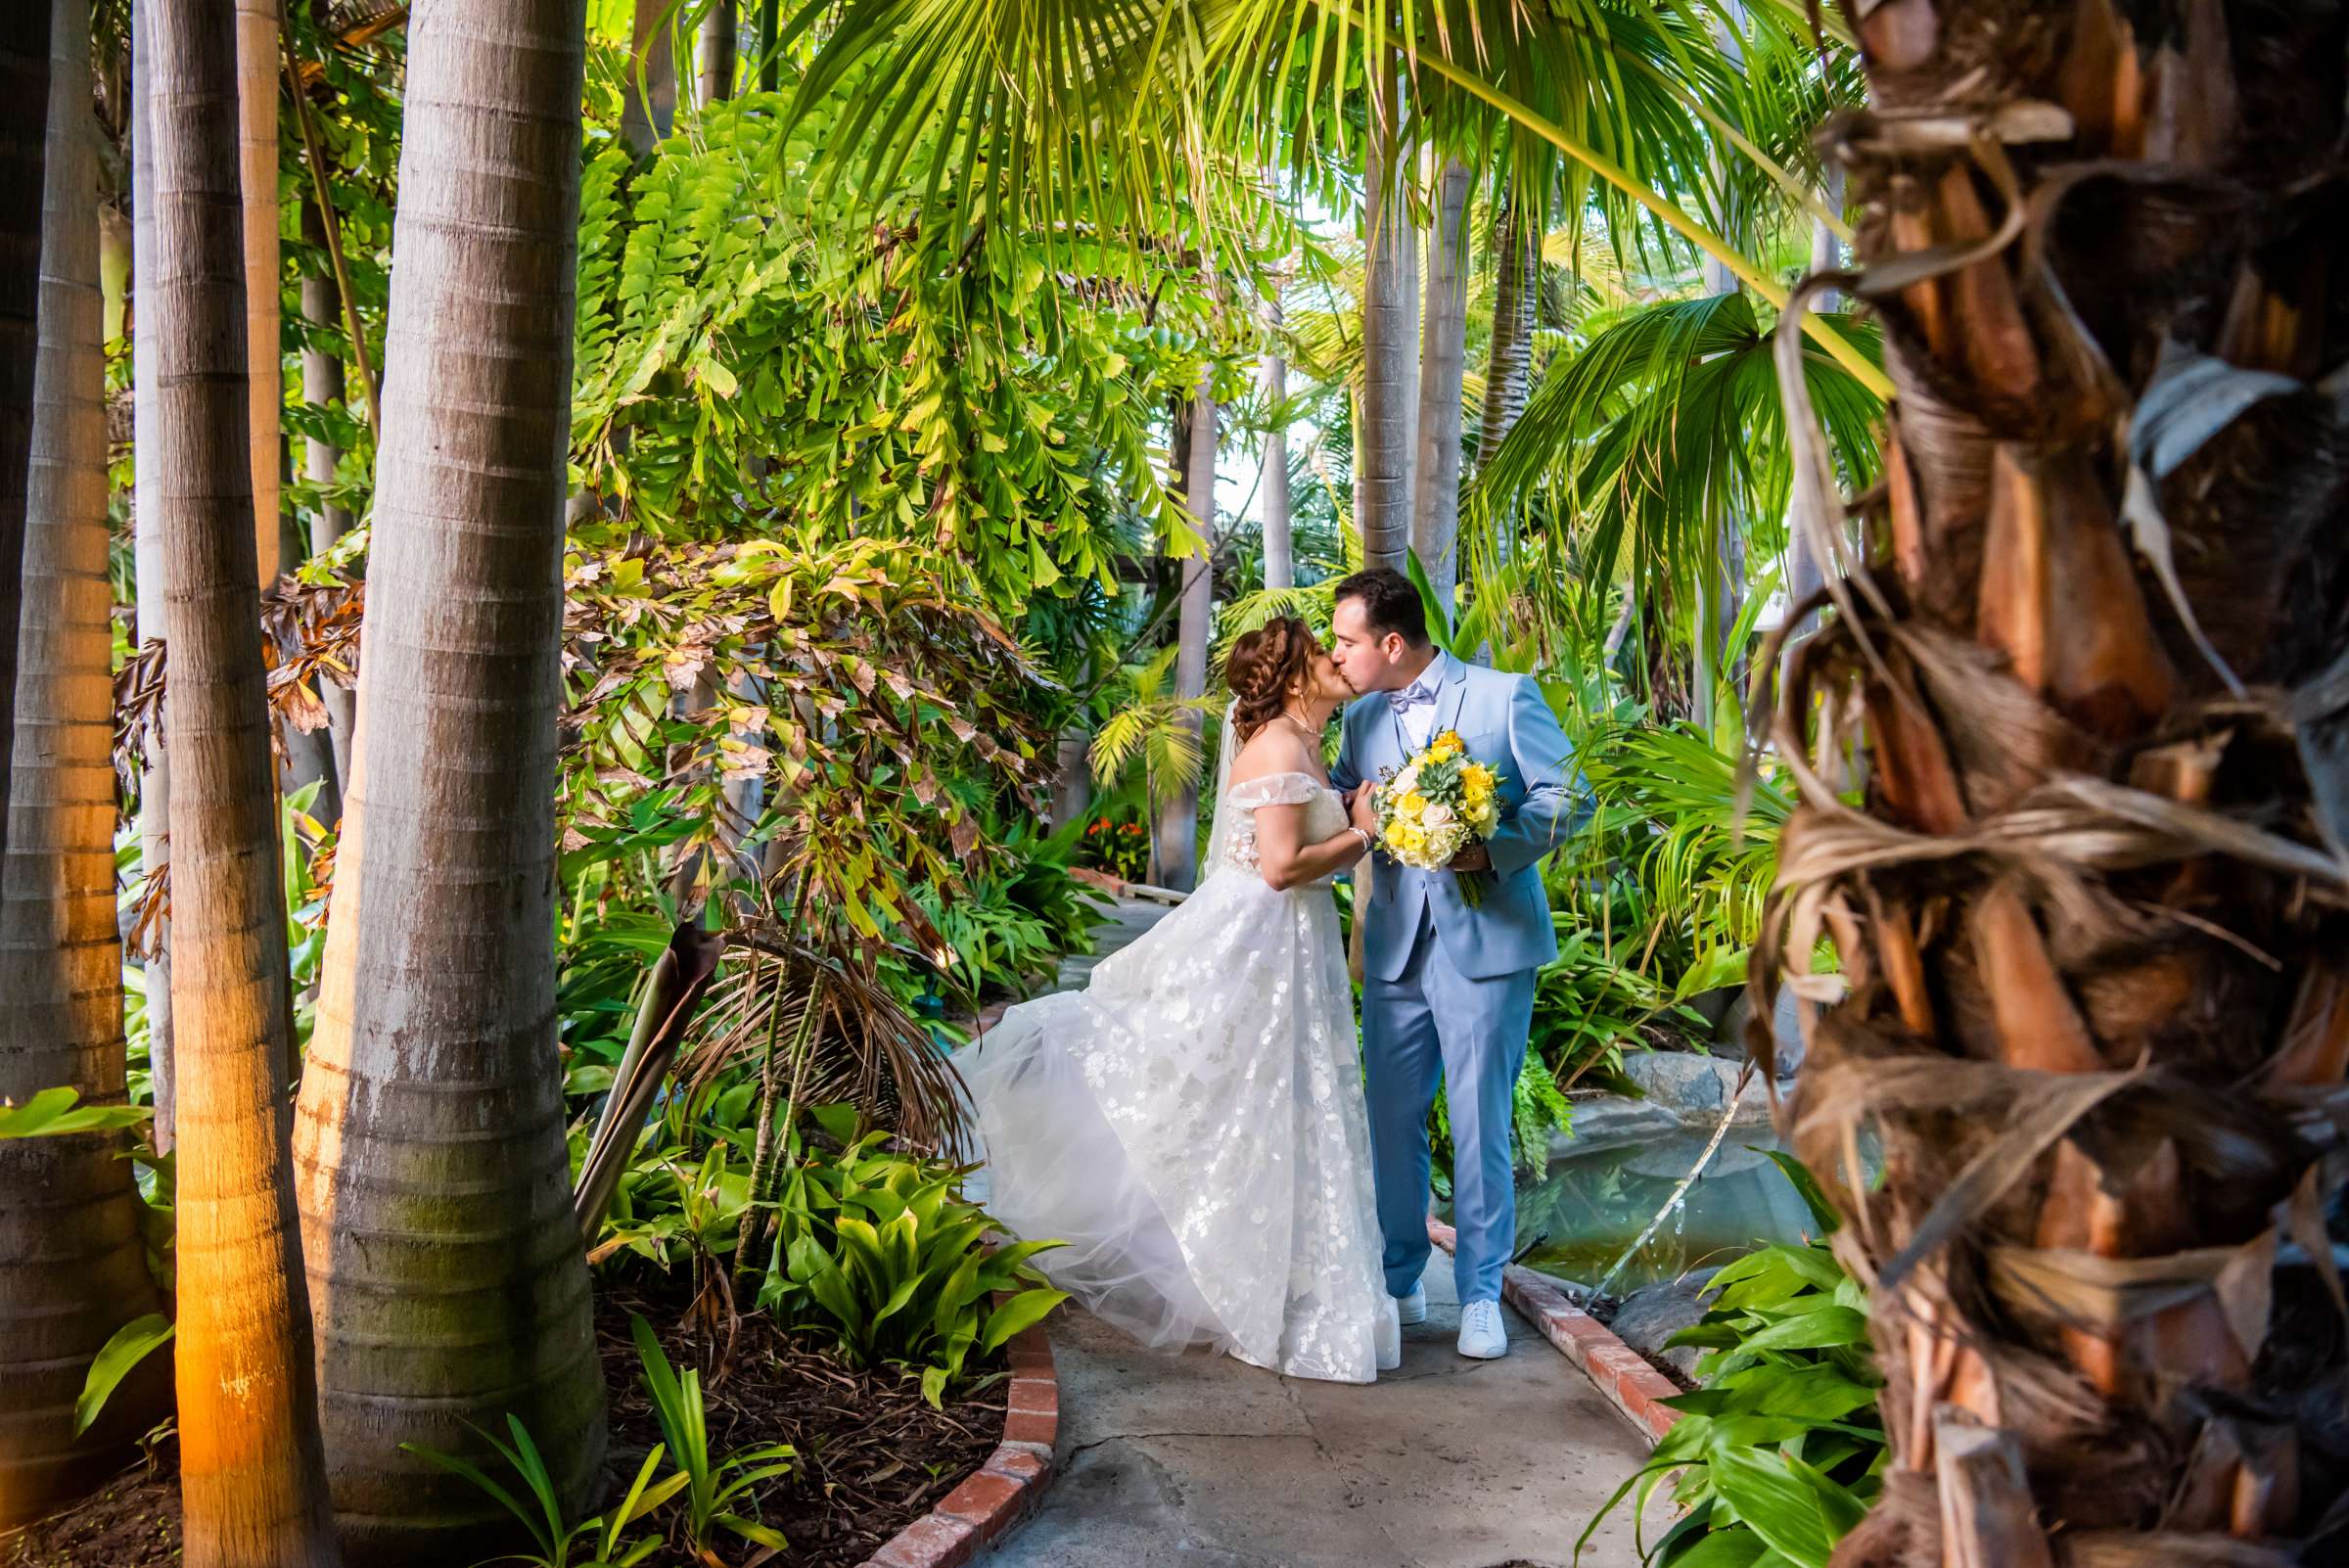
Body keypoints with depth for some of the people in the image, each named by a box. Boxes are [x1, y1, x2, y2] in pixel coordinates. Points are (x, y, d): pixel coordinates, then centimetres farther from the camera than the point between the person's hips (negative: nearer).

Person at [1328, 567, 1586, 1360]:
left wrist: (1493, 849, -21)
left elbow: (1567, 797, -7)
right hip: (1396, 949, 5)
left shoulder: (1505, 696, -4)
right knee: (1390, 1121, 9)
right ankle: (1398, 1282, 25)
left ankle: (1481, 1294, 14)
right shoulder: (1361, 718, 12)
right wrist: (1354, 810, -2)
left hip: (1486, 944, -5)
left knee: (1480, 1124, 0)